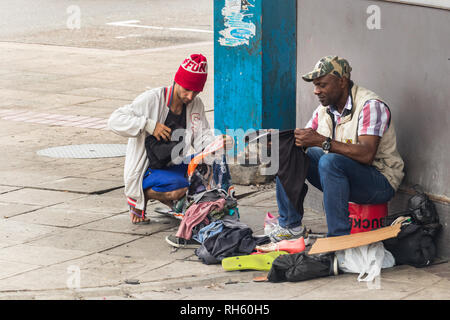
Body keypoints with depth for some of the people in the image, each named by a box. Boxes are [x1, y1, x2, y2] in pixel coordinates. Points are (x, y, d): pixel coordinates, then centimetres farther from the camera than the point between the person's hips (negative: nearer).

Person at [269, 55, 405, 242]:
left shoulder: (370, 106, -18)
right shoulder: (323, 110, 8)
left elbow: (366, 155, -31)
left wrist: (322, 142, -36)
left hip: (380, 182, -8)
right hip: (339, 175, 8)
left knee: (330, 161, -35)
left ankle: (339, 238, -33)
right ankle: (290, 226, -2)